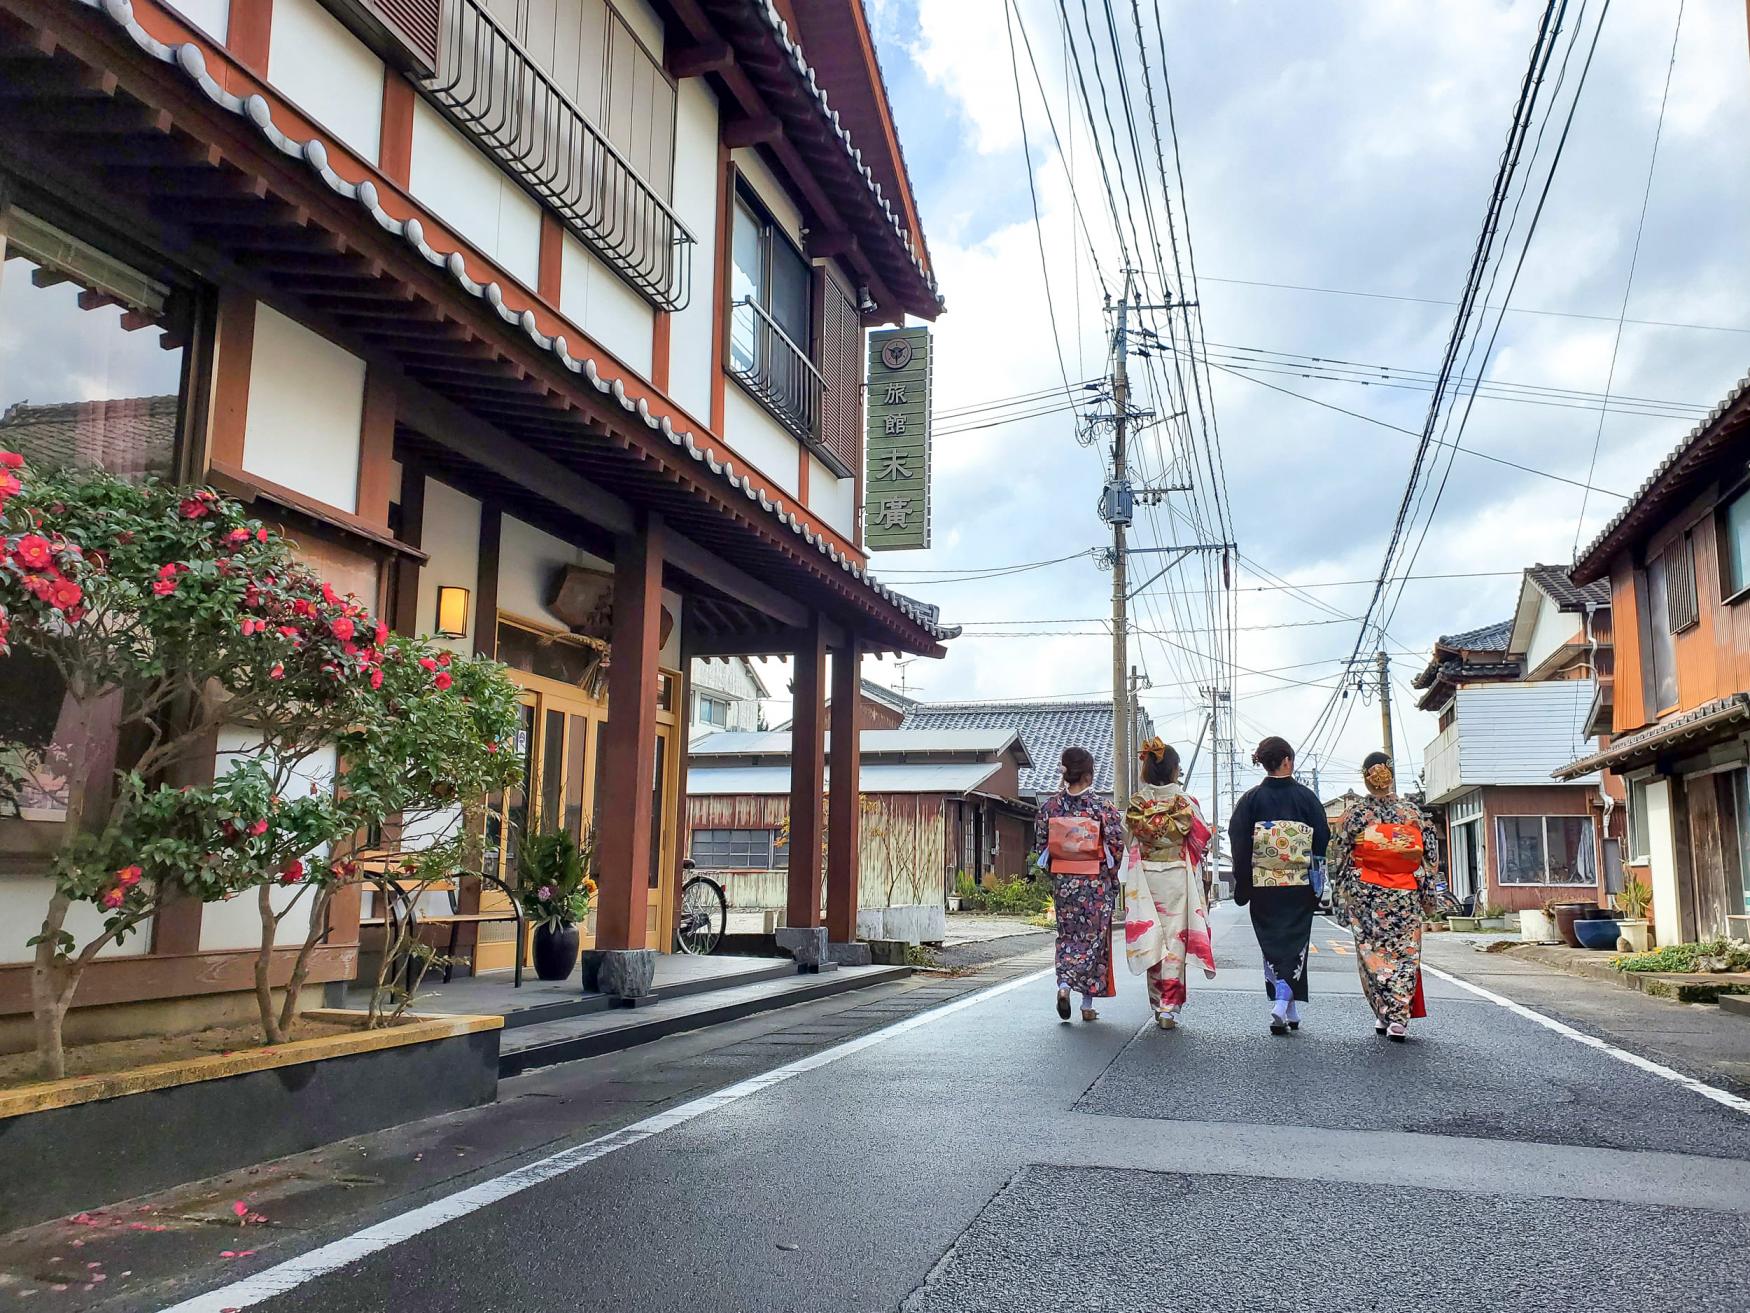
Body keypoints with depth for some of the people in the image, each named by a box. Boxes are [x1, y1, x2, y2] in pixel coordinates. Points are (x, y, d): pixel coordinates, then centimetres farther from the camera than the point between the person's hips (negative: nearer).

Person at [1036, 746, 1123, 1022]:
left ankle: (1064, 984, -6)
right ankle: (1087, 1003, 10)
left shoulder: (1049, 805, -2)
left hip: (1062, 881, 2)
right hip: (1097, 884, -2)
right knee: (1093, 936, 8)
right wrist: (1111, 875, 8)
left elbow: (1041, 844, 3)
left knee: (1068, 934, 15)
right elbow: (1116, 846, -9)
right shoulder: (1102, 807, -11)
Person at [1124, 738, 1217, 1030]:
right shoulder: (1185, 802, -8)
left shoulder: (1136, 802, -2)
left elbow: (1127, 840, 3)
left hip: (1146, 878, 2)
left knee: (1153, 940, 11)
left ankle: (1157, 1005, 17)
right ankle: (1169, 1008, -2)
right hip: (1178, 877, -2)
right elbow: (1201, 839, -2)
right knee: (1175, 940, 1)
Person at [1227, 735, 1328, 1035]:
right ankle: (1285, 1000, -11)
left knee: (1272, 945, 11)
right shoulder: (1306, 797, -3)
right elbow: (1323, 839, -1)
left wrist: (1243, 886, 3)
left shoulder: (1251, 799, -2)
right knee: (1295, 943, 7)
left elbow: (1239, 843, -3)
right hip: (1300, 885, -1)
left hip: (1263, 884, 1)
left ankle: (1288, 1011, 12)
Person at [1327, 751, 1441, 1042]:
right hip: (1405, 897, 1)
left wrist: (1342, 895, 9)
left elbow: (1339, 857, -2)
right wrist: (1429, 897, 9)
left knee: (1372, 952, 8)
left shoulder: (1354, 814, -4)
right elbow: (1430, 856, 2)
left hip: (1365, 896, -1)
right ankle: (1399, 1016, -3)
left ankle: (1385, 1014, 8)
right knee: (1404, 953, 6)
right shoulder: (1413, 812, 0)